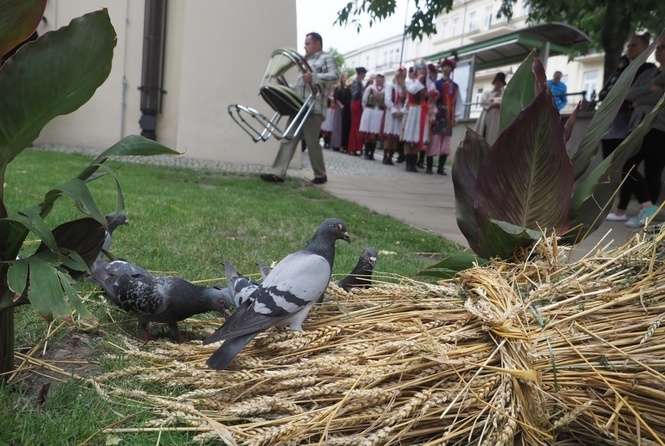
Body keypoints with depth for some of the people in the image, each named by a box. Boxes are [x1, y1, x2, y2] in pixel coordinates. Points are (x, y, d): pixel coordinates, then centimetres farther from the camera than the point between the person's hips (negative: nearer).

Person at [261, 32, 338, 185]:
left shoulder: (327, 58, 3)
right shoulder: (306, 60, 27)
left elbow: (334, 76, -15)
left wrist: (313, 77, -24)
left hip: (314, 107, -7)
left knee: (312, 142, -3)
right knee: (288, 139, -2)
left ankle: (320, 175, 12)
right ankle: (278, 173, -6)